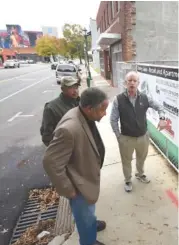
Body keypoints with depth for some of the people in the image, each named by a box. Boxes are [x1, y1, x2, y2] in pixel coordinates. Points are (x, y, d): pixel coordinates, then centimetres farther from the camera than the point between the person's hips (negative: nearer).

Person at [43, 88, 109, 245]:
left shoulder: (86, 117, -8)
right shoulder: (69, 129, -38)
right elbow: (51, 162, -32)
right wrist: (68, 190, -20)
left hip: (89, 176, 8)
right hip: (79, 184, -8)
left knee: (89, 209, 34)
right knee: (85, 216, 20)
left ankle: (92, 223, 63)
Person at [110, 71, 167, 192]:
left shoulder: (145, 98, -8)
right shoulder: (118, 99, -16)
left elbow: (158, 106, 8)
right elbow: (113, 120, -10)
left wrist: (162, 118, -10)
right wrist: (118, 136, -9)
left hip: (143, 136, 3)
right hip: (126, 138, -3)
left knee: (141, 158, 27)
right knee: (126, 161, 17)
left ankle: (140, 174, 57)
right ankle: (128, 180, 44)